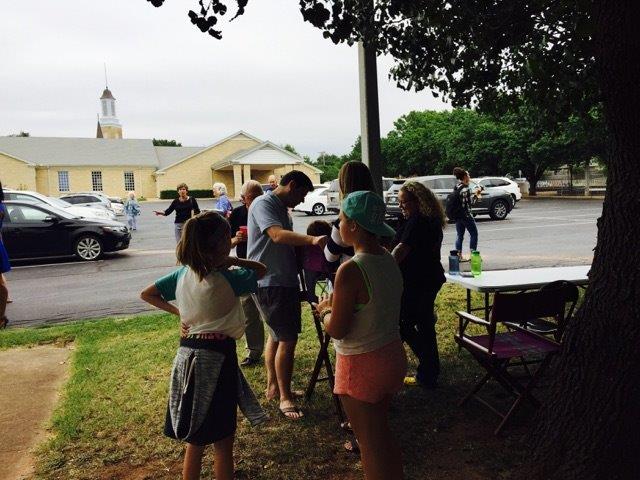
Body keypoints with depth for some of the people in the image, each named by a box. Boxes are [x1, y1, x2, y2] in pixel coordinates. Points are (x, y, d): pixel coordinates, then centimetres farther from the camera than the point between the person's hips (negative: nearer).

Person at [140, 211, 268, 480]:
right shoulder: (227, 279, -16)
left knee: (196, 440, 21)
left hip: (186, 354, 7)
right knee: (223, 441, 8)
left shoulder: (182, 274, 1)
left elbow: (147, 294, 12)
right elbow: (261, 270, 0)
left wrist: (177, 312, 10)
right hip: (216, 356, -7)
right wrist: (229, 261, -5)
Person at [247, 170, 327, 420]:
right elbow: (277, 235, -31)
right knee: (287, 339, -9)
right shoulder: (264, 204, -13)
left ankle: (273, 386, 33)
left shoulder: (283, 208, 17)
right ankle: (285, 398, 3)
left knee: (276, 334, 19)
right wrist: (312, 240, -44)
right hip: (270, 282, -10)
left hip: (285, 280, 11)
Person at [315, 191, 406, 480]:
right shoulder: (390, 261, -1)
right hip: (392, 356, 8)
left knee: (370, 444, 11)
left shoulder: (350, 271, -26)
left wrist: (326, 310, -2)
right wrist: (339, 303, 10)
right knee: (383, 434, 26)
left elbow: (336, 330, -21)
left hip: (362, 365, -8)